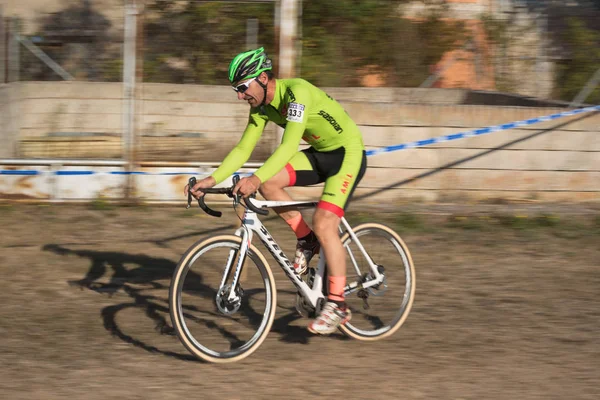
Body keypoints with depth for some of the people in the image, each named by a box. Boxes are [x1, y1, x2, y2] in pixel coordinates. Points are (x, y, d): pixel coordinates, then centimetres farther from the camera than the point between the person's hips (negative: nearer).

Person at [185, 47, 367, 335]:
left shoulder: (296, 92, -28)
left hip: (348, 153, -8)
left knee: (324, 224, -22)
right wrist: (212, 180, -13)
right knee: (268, 183, -15)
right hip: (320, 154, 8)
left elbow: (289, 145, -38)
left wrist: (256, 178, -50)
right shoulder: (261, 106, -3)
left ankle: (337, 305, -12)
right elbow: (243, 149, 0)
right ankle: (306, 240, 4)